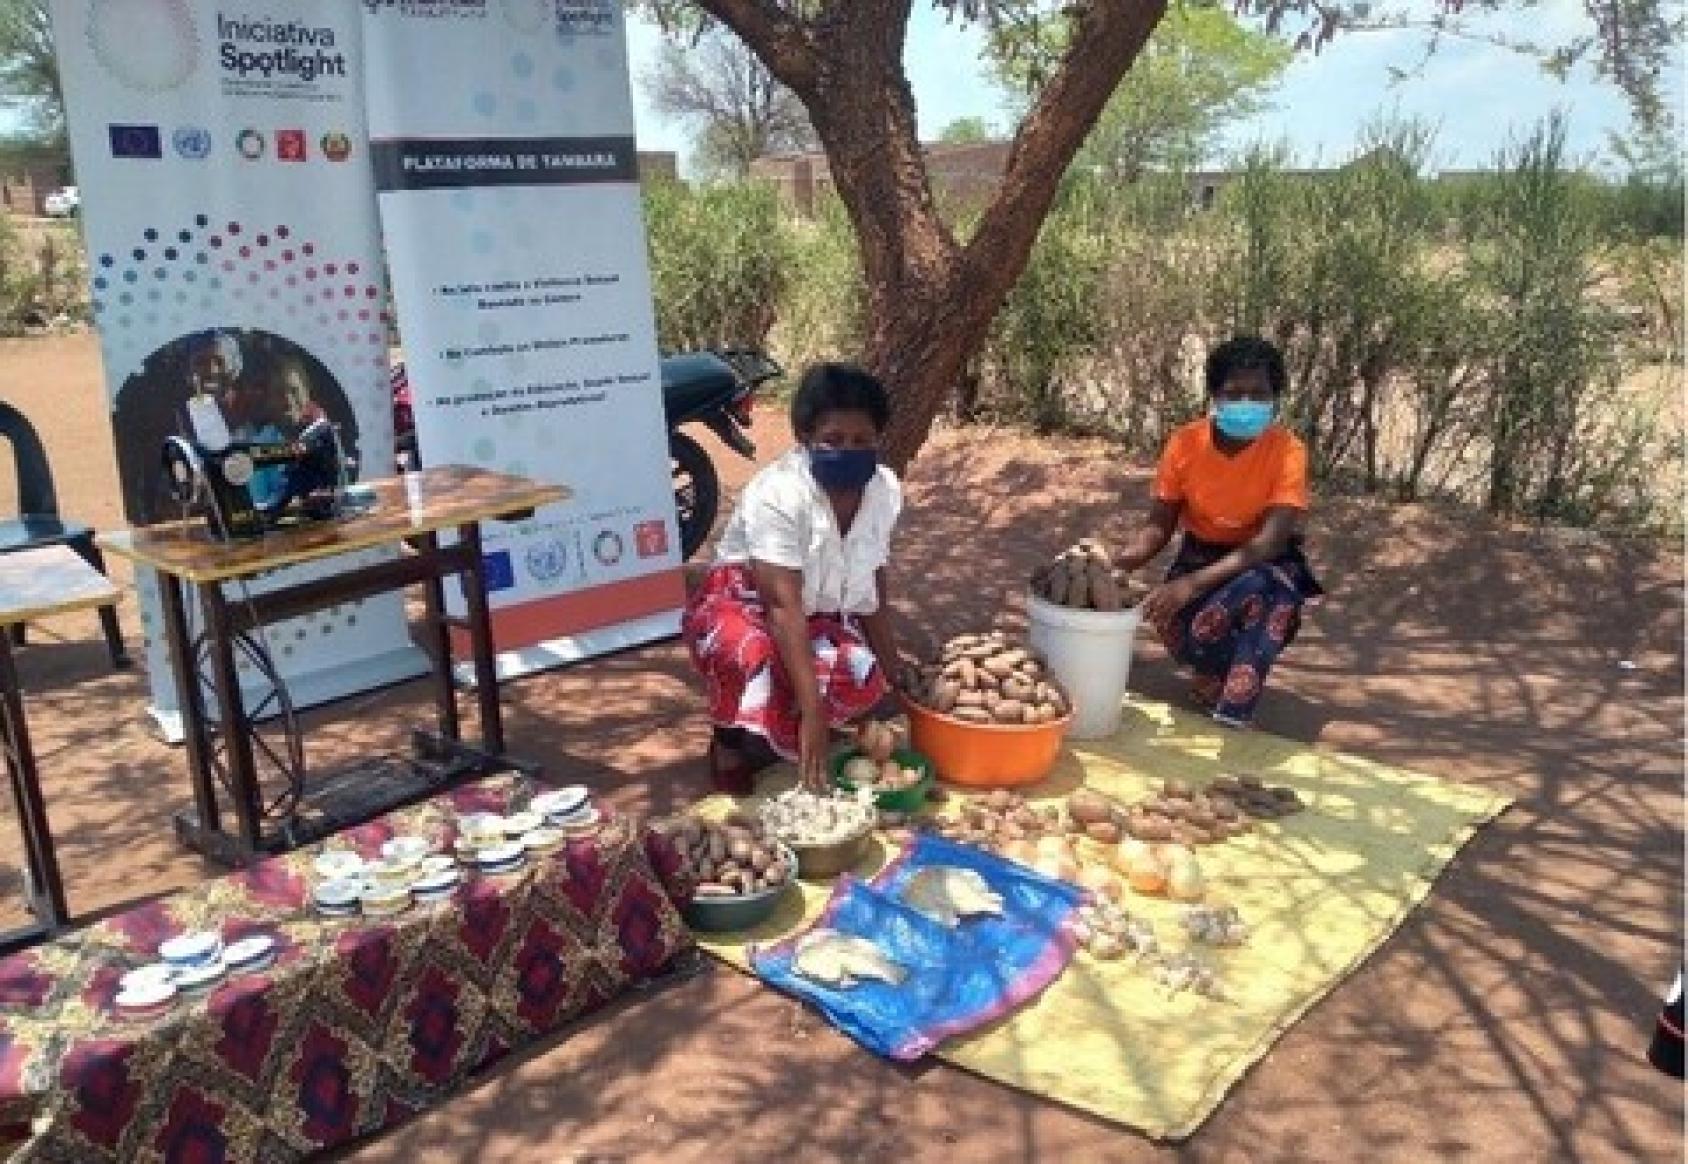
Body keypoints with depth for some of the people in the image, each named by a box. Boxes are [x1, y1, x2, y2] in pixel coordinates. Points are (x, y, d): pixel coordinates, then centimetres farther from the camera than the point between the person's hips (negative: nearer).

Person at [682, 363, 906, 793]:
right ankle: (734, 745, -7)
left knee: (866, 681, -28)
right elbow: (784, 606, -37)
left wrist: (892, 672, 0)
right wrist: (813, 710, -44)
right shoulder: (777, 493, -29)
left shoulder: (885, 490, -9)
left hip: (823, 615, 5)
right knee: (757, 656, -40)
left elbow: (872, 588, 2)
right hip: (742, 604, -5)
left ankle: (782, 739, 1)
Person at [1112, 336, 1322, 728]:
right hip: (1202, 552, 2)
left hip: (1267, 561, -2)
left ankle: (1230, 721, -27)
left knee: (1264, 592, -39)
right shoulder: (1185, 443, -14)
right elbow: (1160, 525, -7)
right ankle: (1222, 680, 3)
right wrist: (1117, 562, -29)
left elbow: (1270, 540, -30)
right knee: (1169, 617, -31)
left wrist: (1193, 584, -44)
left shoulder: (1287, 451, -22)